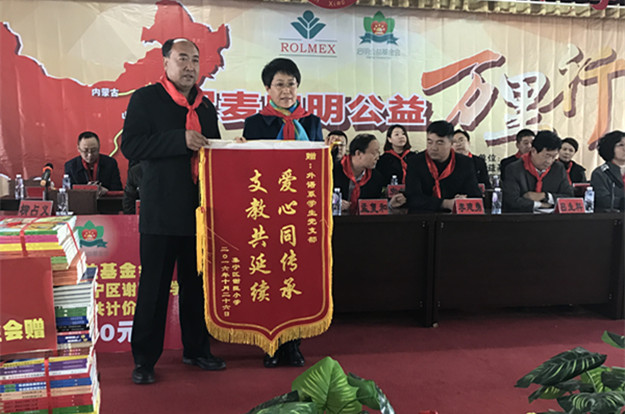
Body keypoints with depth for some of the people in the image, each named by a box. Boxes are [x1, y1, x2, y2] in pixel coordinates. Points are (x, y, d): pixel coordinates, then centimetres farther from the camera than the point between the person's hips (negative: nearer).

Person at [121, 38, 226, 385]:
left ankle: (196, 350, 28)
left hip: (199, 210, 5)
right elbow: (130, 146, -12)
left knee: (197, 285, 13)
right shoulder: (146, 99, 0)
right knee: (154, 287, 2)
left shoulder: (206, 107, 16)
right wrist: (180, 139, -19)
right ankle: (144, 359, 16)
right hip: (161, 211, -5)